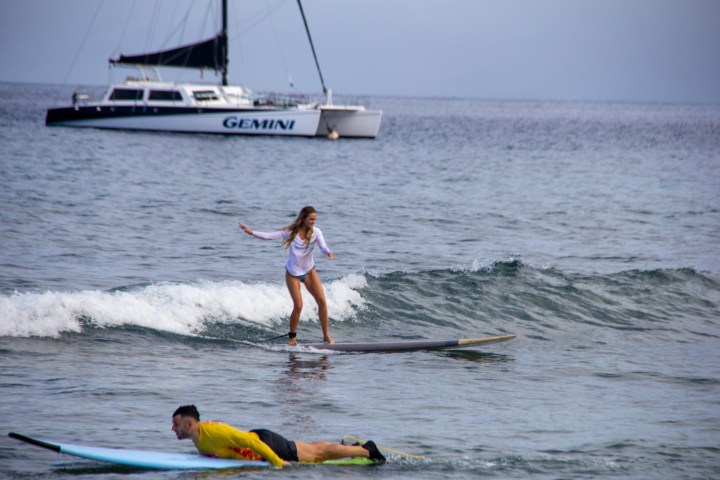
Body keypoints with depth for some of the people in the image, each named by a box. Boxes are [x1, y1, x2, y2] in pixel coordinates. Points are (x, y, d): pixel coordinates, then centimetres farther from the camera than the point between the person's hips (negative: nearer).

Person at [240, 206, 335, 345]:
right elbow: (269, 236, -11)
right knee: (298, 305, -10)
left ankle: (326, 335, 3)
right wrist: (252, 232, -20)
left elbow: (323, 246, -25)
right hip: (293, 273, -2)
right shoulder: (291, 232, -14)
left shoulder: (315, 232, -11)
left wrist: (328, 253, -48)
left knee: (322, 300, -8)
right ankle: (292, 336, 11)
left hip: (309, 271, 2)